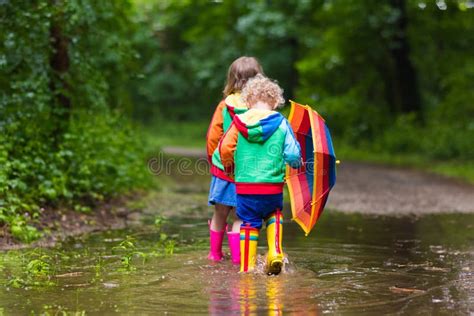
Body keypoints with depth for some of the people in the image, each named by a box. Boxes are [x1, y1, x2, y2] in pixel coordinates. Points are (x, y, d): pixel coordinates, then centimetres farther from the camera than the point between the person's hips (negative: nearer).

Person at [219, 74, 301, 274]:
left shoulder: (239, 122, -3)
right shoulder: (281, 123, -3)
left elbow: (225, 148, -5)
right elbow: (293, 155, -6)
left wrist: (228, 165, 16)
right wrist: (297, 163, 17)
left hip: (245, 185, 0)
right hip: (273, 186, 0)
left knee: (249, 224, 12)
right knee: (274, 215, 26)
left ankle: (246, 267, 12)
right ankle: (275, 253, 7)